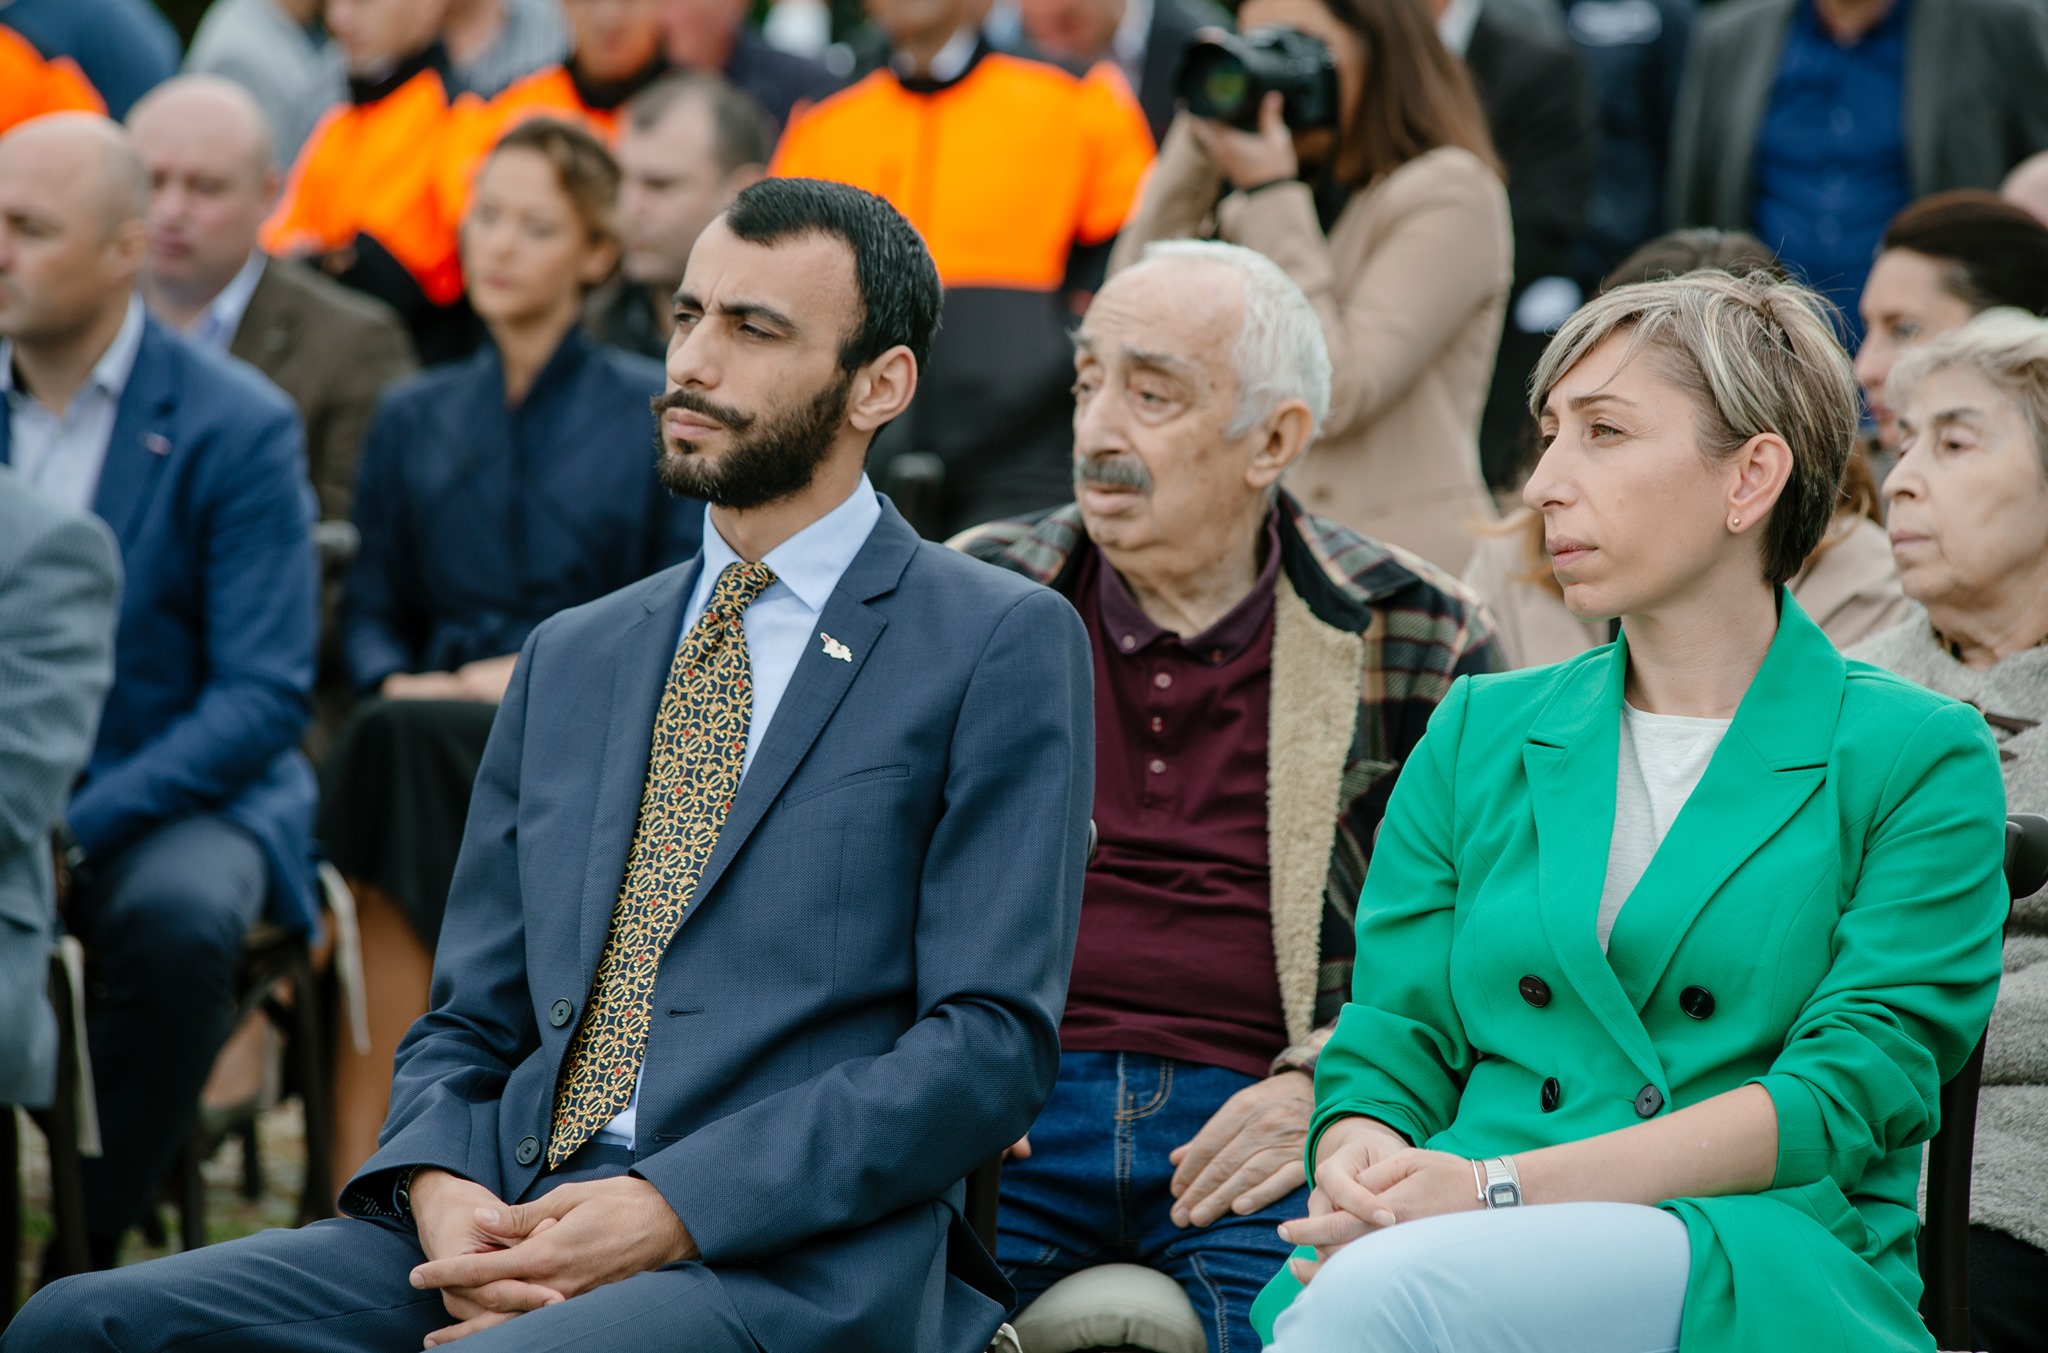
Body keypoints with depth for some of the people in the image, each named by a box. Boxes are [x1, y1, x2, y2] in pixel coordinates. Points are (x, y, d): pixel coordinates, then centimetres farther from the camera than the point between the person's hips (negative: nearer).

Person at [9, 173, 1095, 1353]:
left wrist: (671, 1212, -15)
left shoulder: (1004, 645, 3)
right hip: (516, 1229, 6)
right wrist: (442, 1191, -3)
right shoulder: (571, 660, 22)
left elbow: (991, 1042, -5)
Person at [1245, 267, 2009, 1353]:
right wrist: (1359, 1169, -10)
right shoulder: (1479, 736, 21)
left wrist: (1503, 1187, -16)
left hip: (1767, 1266, -3)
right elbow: (1389, 1045, 17)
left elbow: (1848, 1093, -5)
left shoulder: (1920, 760, 7)